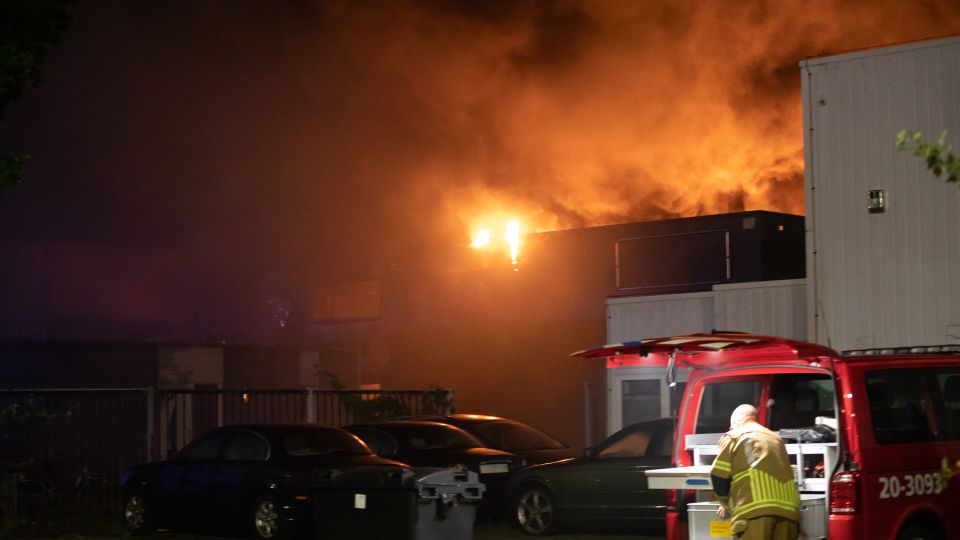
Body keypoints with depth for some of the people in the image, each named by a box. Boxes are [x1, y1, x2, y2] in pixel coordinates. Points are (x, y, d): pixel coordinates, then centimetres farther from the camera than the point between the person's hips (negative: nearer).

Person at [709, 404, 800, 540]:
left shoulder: (734, 436, 13)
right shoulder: (775, 438, 30)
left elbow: (718, 476, 6)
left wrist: (726, 503, 25)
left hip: (754, 511, -6)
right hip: (787, 508, 6)